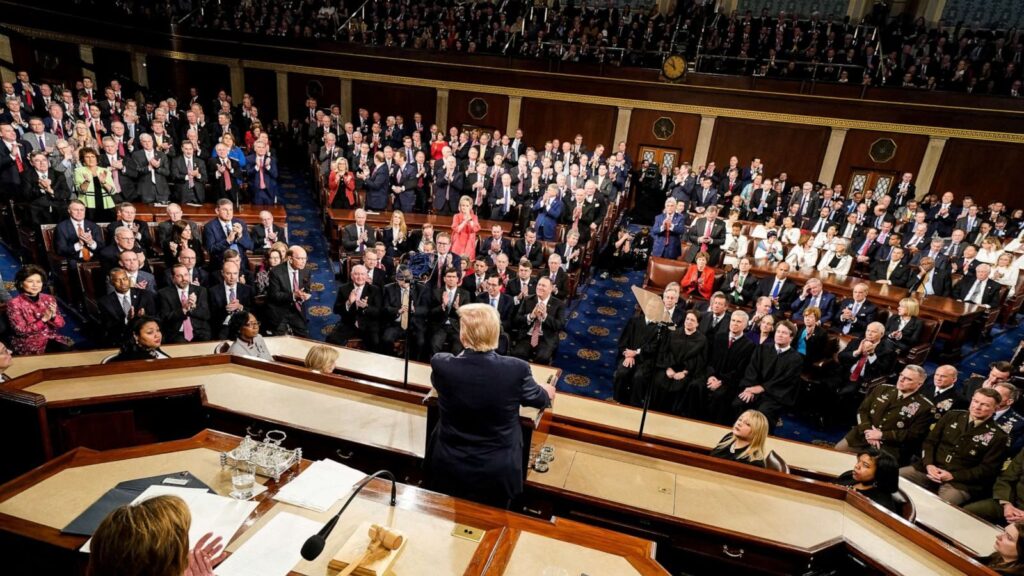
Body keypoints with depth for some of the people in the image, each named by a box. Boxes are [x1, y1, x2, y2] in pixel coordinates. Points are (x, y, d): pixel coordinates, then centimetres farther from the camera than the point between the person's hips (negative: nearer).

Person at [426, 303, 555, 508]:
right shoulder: (517, 369, -21)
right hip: (497, 473, 0)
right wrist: (547, 391, 26)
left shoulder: (441, 365, -20)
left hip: (448, 469, 1)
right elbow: (537, 398, 1)